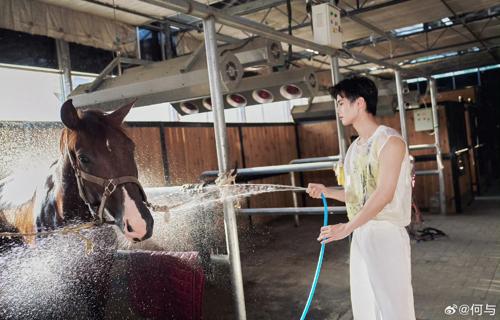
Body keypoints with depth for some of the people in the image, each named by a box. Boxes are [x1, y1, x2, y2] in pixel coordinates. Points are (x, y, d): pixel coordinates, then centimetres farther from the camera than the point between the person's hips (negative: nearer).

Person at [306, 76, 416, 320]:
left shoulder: (390, 141, -10)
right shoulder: (355, 147, 13)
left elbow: (384, 194, -20)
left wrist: (347, 227, -23)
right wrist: (326, 192, 4)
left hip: (387, 234, -8)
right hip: (360, 235, 8)